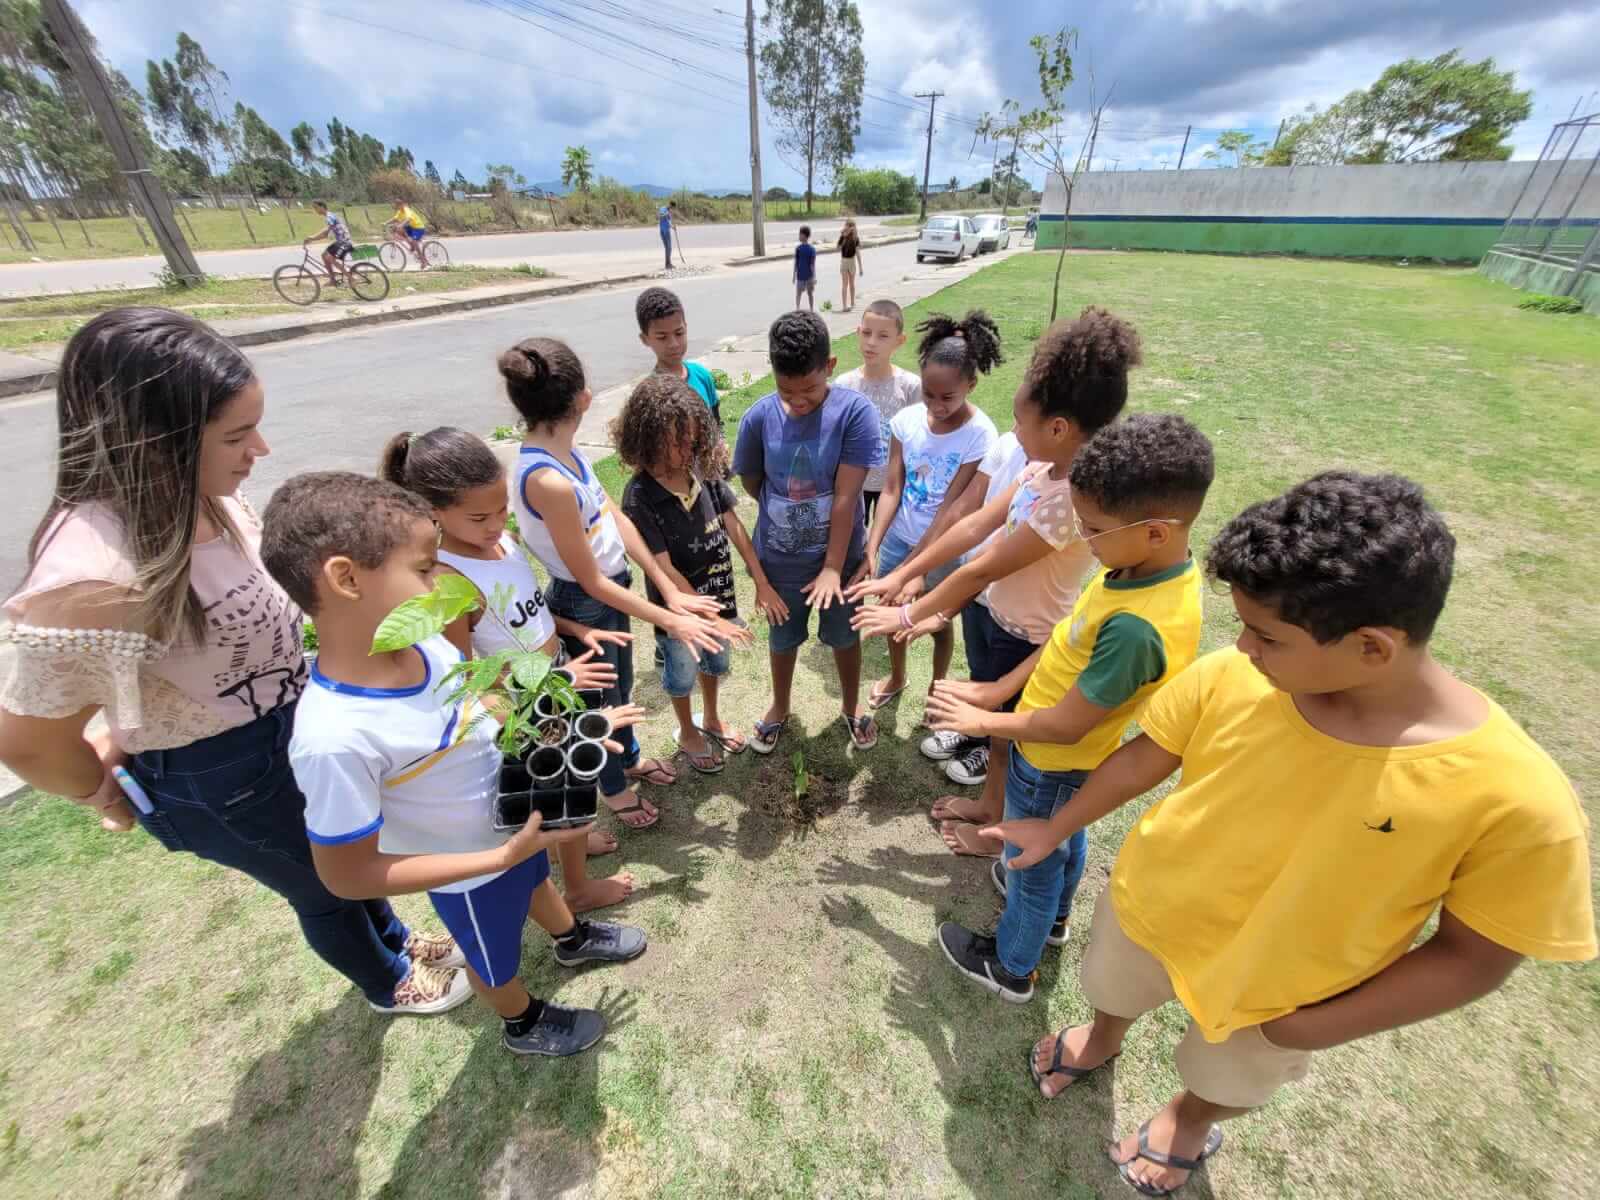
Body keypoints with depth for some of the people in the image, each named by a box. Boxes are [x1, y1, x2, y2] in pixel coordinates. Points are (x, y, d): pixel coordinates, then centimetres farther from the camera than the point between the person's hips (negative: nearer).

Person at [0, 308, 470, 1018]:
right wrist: (109, 799, -4)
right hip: (221, 776, -6)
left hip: (291, 725, 7)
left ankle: (393, 939, 59)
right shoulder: (92, 577, -36)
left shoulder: (195, 498, -12)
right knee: (325, 889, 20)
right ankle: (388, 984, 52)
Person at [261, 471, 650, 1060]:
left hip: (514, 821, 6)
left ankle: (573, 938, 68)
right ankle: (524, 1022, 60)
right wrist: (502, 856, -31)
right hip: (471, 873, -5)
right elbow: (348, 874, -28)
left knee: (536, 880, 36)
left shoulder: (426, 643, -22)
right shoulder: (335, 738, -40)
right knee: (496, 960, 27)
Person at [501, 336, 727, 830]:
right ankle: (614, 787, 47)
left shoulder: (565, 450, -6)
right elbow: (591, 581, -26)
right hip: (584, 606, -8)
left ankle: (629, 758, 57)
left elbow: (616, 517, -4)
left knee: (622, 684, 29)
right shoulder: (548, 480, -33)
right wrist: (671, 621, -20)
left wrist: (670, 591, -6)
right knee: (603, 698, 18)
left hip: (613, 588, 8)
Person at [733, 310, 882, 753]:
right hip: (780, 558, 2)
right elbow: (751, 481, 3)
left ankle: (851, 708, 45)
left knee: (844, 636, 19)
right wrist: (786, 516, 5)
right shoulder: (759, 417, -13)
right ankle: (780, 708, 47)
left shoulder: (855, 411, -19)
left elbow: (846, 496, -20)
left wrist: (833, 566, -19)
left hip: (839, 555, -1)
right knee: (783, 638, 21)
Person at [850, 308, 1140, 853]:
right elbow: (976, 525, -2)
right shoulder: (1041, 465, -5)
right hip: (993, 612, 8)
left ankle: (997, 832, 44)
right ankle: (988, 804, 52)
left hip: (1024, 639, -8)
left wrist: (907, 615, -16)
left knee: (1007, 738, 16)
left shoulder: (1073, 498, -32)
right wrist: (901, 575, -2)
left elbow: (981, 569, -27)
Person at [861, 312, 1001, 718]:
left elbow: (951, 509, -22)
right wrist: (872, 548, -21)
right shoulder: (906, 420, -11)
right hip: (900, 536, 3)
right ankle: (896, 677, 47)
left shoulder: (980, 435, -21)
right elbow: (892, 490, -12)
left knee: (939, 623, 16)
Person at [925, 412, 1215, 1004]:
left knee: (1034, 864, 18)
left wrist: (982, 721, -15)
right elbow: (1067, 641, -1)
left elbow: (1064, 726, -29)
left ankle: (1010, 967, 47)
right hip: (1065, 761, 8)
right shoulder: (1145, 565, -12)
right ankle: (1053, 917, 63)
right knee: (1063, 841, 32)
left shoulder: (1137, 627, -39)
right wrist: (1000, 687, -3)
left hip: (1052, 764, -8)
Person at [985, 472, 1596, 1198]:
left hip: (1273, 997, -1)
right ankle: (1102, 1040, 68)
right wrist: (1056, 831, 1)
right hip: (1148, 908, 2)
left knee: (1225, 1083, 31)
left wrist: (1315, 1028, -12)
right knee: (1111, 995, 33)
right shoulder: (1231, 677, -26)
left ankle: (1191, 1120, 67)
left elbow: (1473, 955, -18)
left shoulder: (1515, 796, -32)